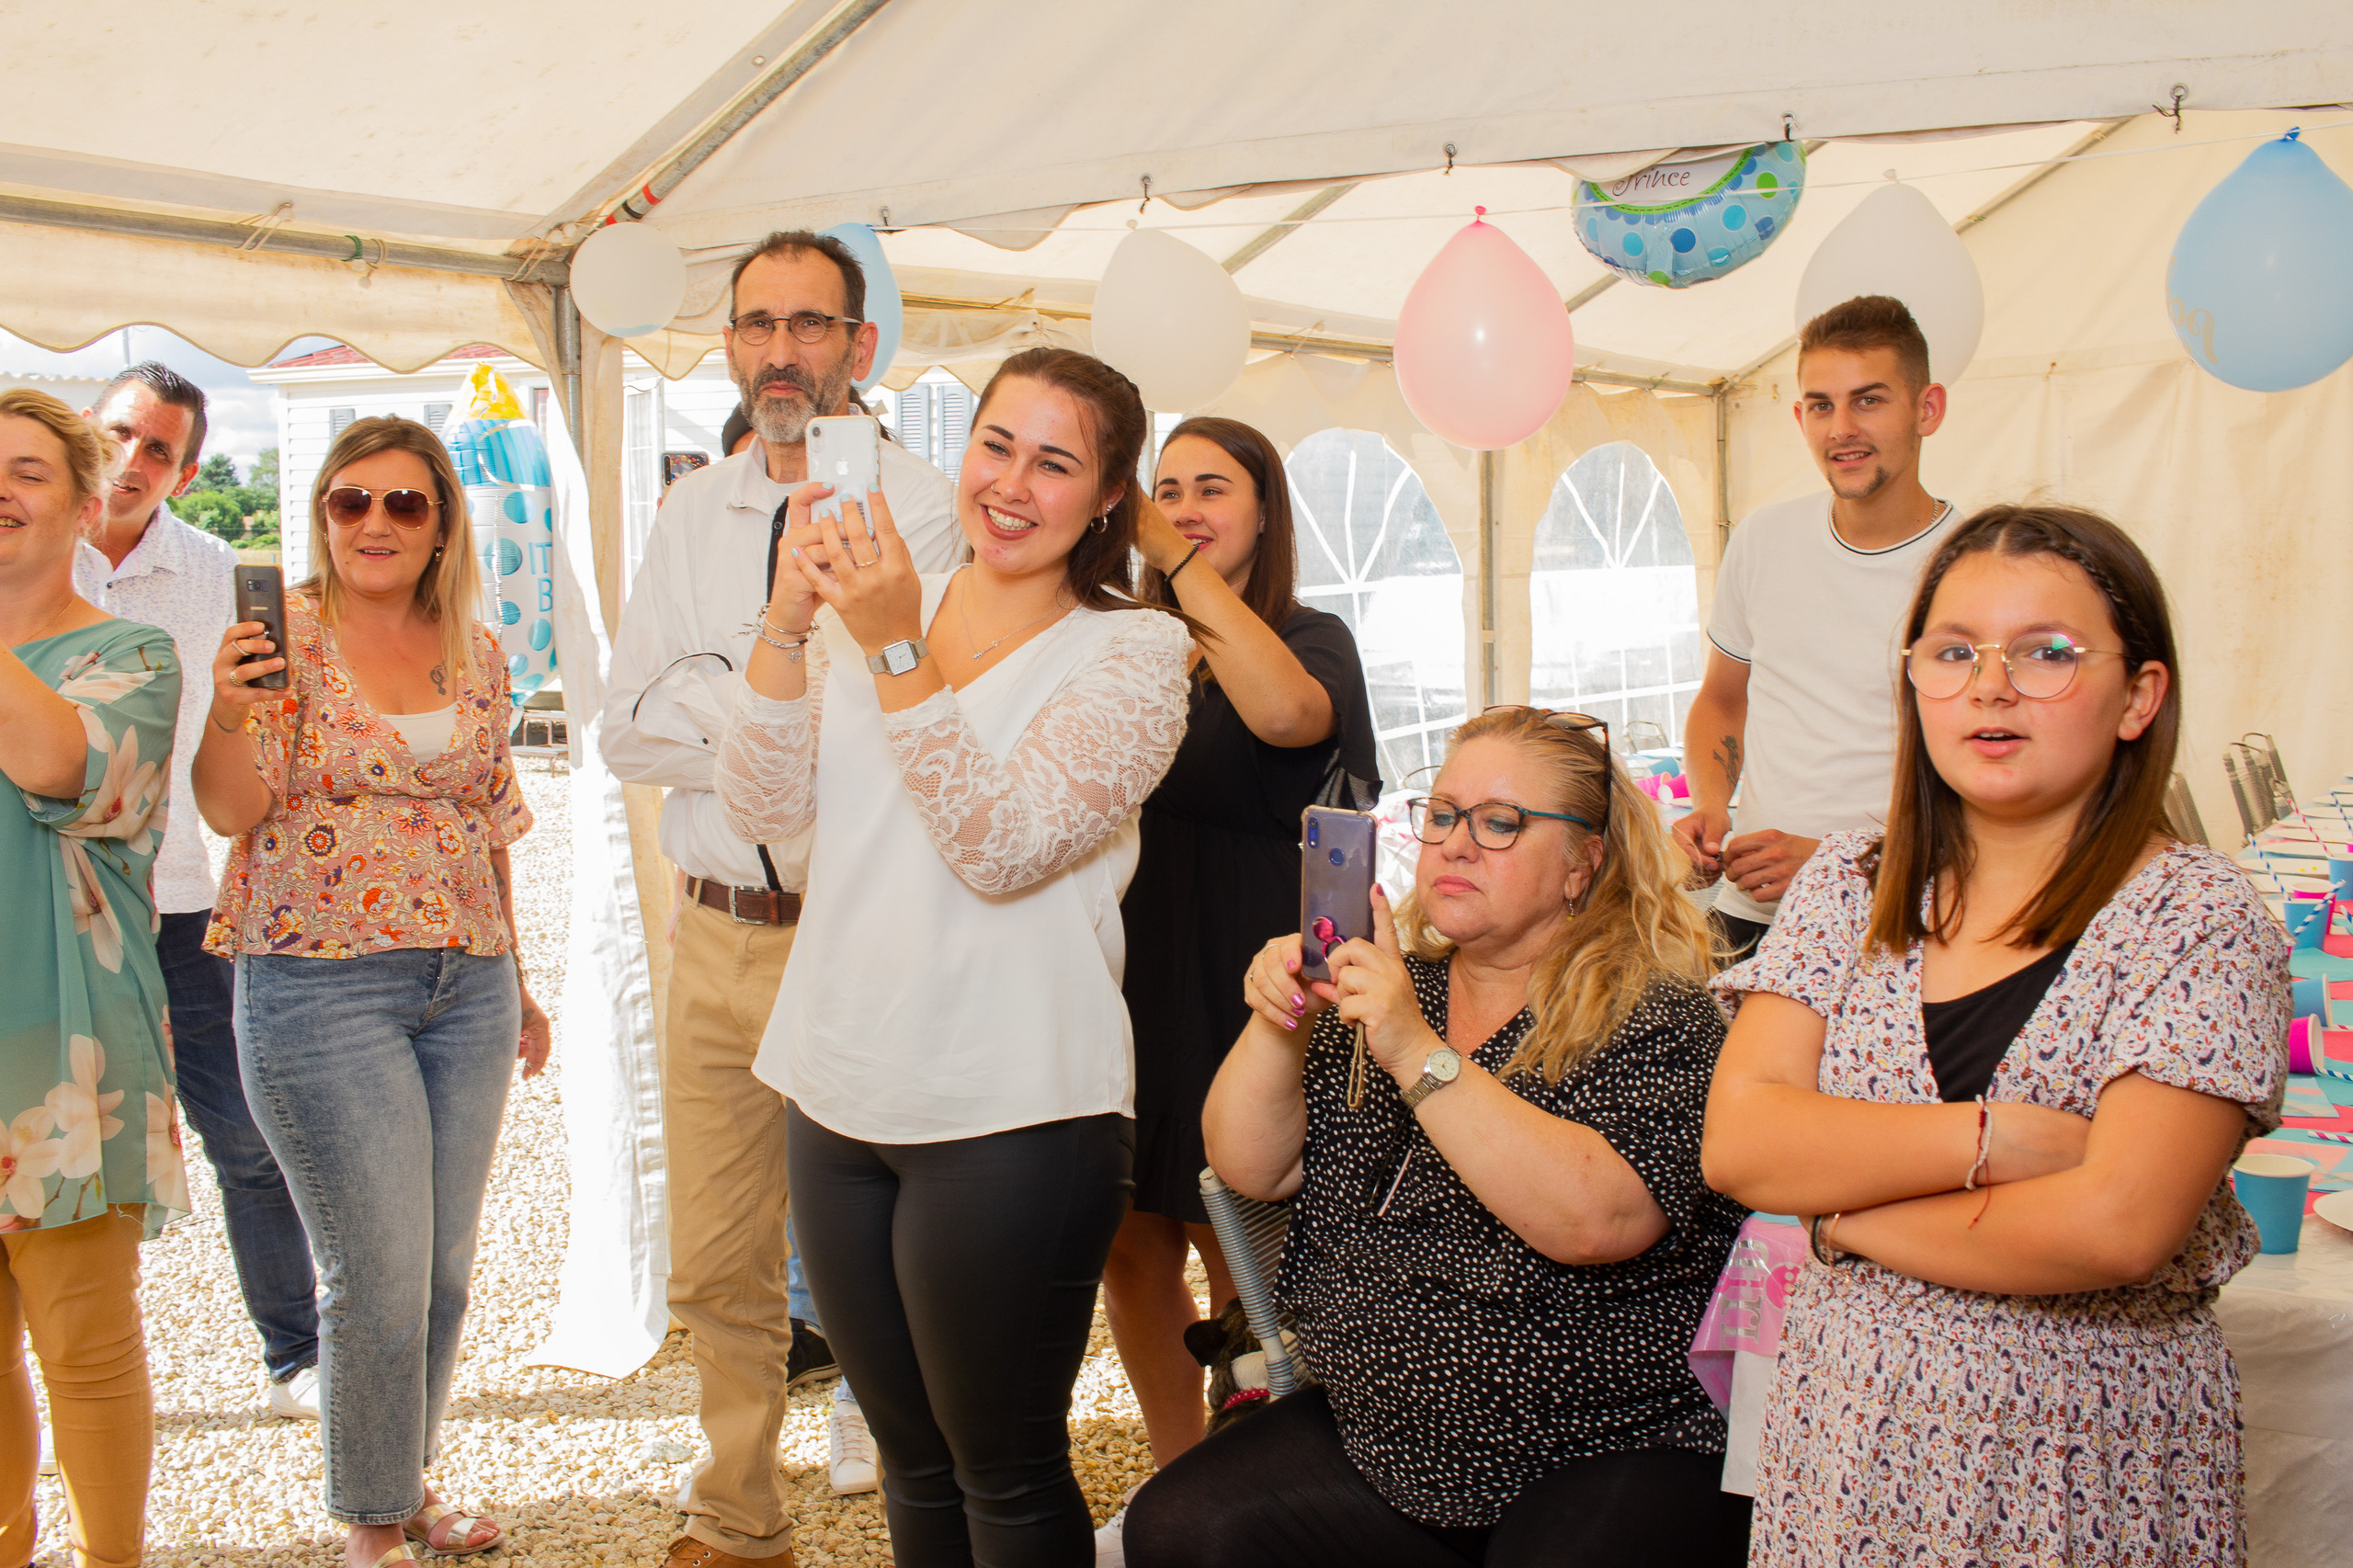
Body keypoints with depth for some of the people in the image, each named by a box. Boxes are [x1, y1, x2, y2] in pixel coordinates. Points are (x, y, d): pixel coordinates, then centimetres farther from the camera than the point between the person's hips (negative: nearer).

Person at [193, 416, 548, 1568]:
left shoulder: (475, 650, 9)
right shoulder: (285, 632, -4)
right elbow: (230, 810, -11)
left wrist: (518, 984, 18)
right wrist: (228, 707, -30)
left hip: (468, 986, 5)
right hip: (322, 988, -5)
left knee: (447, 1268, 10)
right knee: (382, 1275, -4)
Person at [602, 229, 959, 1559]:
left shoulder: (922, 506, -6)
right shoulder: (695, 515, 11)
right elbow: (628, 733, 3)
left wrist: (706, 694, -11)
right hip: (720, 933, 6)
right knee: (717, 1271, 16)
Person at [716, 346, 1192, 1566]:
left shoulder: (1133, 651, -7)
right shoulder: (869, 606, 6)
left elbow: (1001, 847, -18)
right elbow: (763, 810, -3)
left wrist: (899, 652, -23)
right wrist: (786, 624, -16)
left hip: (1013, 1119, -5)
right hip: (839, 1095, 5)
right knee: (911, 1459, 21)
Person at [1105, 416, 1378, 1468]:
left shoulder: (1309, 637, -3)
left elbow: (1285, 711, -29)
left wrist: (1178, 557, -25)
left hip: (1237, 983, -5)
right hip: (1128, 974, 5)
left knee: (1237, 1261, 4)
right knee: (1130, 1248, 10)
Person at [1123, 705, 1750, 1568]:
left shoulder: (1655, 1019, -8)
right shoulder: (1389, 986, 10)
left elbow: (1595, 1221, -25)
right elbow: (1252, 1168, 6)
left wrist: (1421, 1054, -26)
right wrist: (1276, 1027, -12)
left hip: (1615, 1456, -6)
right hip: (1373, 1433, 6)